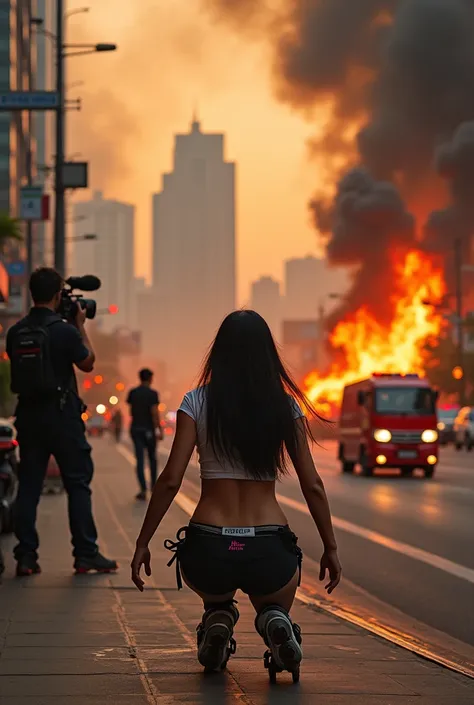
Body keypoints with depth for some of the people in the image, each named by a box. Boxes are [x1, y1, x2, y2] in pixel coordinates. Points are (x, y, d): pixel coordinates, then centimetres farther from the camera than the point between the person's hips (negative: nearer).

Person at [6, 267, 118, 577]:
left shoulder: (15, 333, 2)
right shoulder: (64, 331, -12)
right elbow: (88, 363, 1)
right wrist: (82, 326, 10)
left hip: (28, 416, 5)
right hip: (62, 417, -4)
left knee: (29, 485, 7)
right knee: (78, 484, 4)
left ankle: (26, 556, 5)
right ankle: (86, 554, 4)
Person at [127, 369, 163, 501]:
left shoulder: (132, 392, 2)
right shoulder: (152, 393, -11)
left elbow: (131, 411, 10)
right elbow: (155, 413, -16)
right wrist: (159, 430, -13)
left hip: (135, 428, 3)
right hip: (148, 429, -3)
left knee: (140, 459, -1)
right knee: (152, 458, 18)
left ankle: (143, 490, -13)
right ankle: (153, 485, 29)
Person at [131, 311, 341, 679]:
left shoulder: (197, 402, 0)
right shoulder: (286, 406, 2)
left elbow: (170, 480, -5)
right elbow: (312, 485, 2)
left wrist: (143, 543, 4)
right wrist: (331, 547, 12)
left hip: (208, 548, 1)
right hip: (269, 551, 0)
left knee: (216, 591, 37)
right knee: (275, 605, 32)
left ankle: (218, 615, 1)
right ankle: (275, 622, -6)